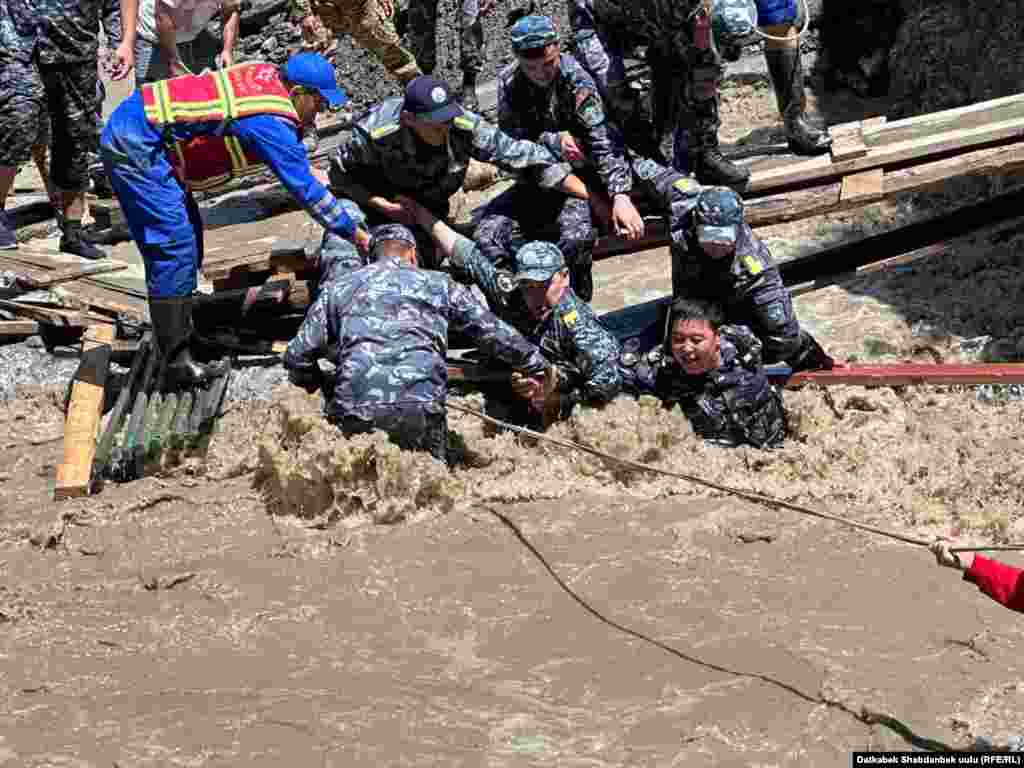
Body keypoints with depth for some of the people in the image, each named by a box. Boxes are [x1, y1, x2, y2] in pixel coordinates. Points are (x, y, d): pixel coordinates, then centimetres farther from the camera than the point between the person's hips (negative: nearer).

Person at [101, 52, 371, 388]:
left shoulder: (266, 73, 6)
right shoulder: (273, 124, -19)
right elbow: (306, 190, -15)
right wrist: (355, 234, -6)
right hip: (136, 144, -10)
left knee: (188, 238, 16)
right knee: (175, 246, -14)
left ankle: (178, 333, 23)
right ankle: (176, 361, -15)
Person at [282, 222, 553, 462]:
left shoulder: (339, 288, 21)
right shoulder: (438, 284, 20)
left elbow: (298, 355, 14)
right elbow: (496, 334, 21)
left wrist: (317, 385, 34)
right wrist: (538, 368, 34)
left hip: (354, 407, 1)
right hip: (422, 404, 0)